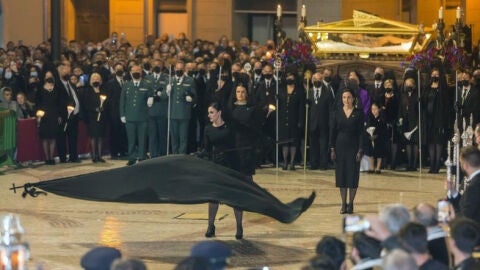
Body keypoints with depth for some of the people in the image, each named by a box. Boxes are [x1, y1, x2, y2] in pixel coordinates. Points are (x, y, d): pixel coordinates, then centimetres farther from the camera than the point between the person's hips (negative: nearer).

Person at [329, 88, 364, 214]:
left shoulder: (358, 113, -1)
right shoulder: (337, 114, 4)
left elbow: (361, 132, -3)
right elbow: (332, 132, 5)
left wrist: (360, 150, -9)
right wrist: (332, 149, -1)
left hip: (353, 146, -2)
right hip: (340, 146, 2)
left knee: (353, 175, -1)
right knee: (341, 174, 3)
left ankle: (351, 204, 7)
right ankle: (343, 204, 9)